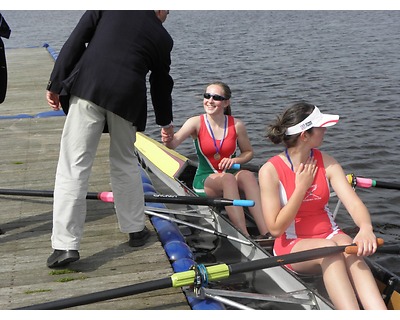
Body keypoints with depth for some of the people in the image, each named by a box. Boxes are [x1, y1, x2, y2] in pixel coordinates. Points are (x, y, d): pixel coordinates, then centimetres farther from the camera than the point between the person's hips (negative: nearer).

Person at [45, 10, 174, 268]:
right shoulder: (162, 37, 17)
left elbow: (75, 42, 5)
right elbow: (161, 84, 27)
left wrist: (56, 85, 8)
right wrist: (166, 122, 42)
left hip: (86, 88, -1)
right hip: (127, 98, 1)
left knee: (73, 167, 1)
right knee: (125, 164, 20)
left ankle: (65, 245, -1)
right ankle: (136, 230, 31)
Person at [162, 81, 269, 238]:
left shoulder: (236, 125, -2)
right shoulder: (196, 122, -8)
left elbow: (248, 152, 12)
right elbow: (174, 142, -25)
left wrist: (235, 160, -10)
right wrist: (168, 140, -49)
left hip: (232, 176, 2)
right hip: (205, 180, -2)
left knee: (247, 175, -31)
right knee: (228, 178, -34)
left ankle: (266, 233, -40)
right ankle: (246, 238, -41)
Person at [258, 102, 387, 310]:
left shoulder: (326, 163, 1)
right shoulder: (270, 170, -12)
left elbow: (353, 201, -13)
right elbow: (276, 229, -15)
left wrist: (366, 228, -36)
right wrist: (302, 187, -16)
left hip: (329, 235, 3)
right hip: (292, 245, -3)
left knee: (349, 248, -32)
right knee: (330, 248, -35)